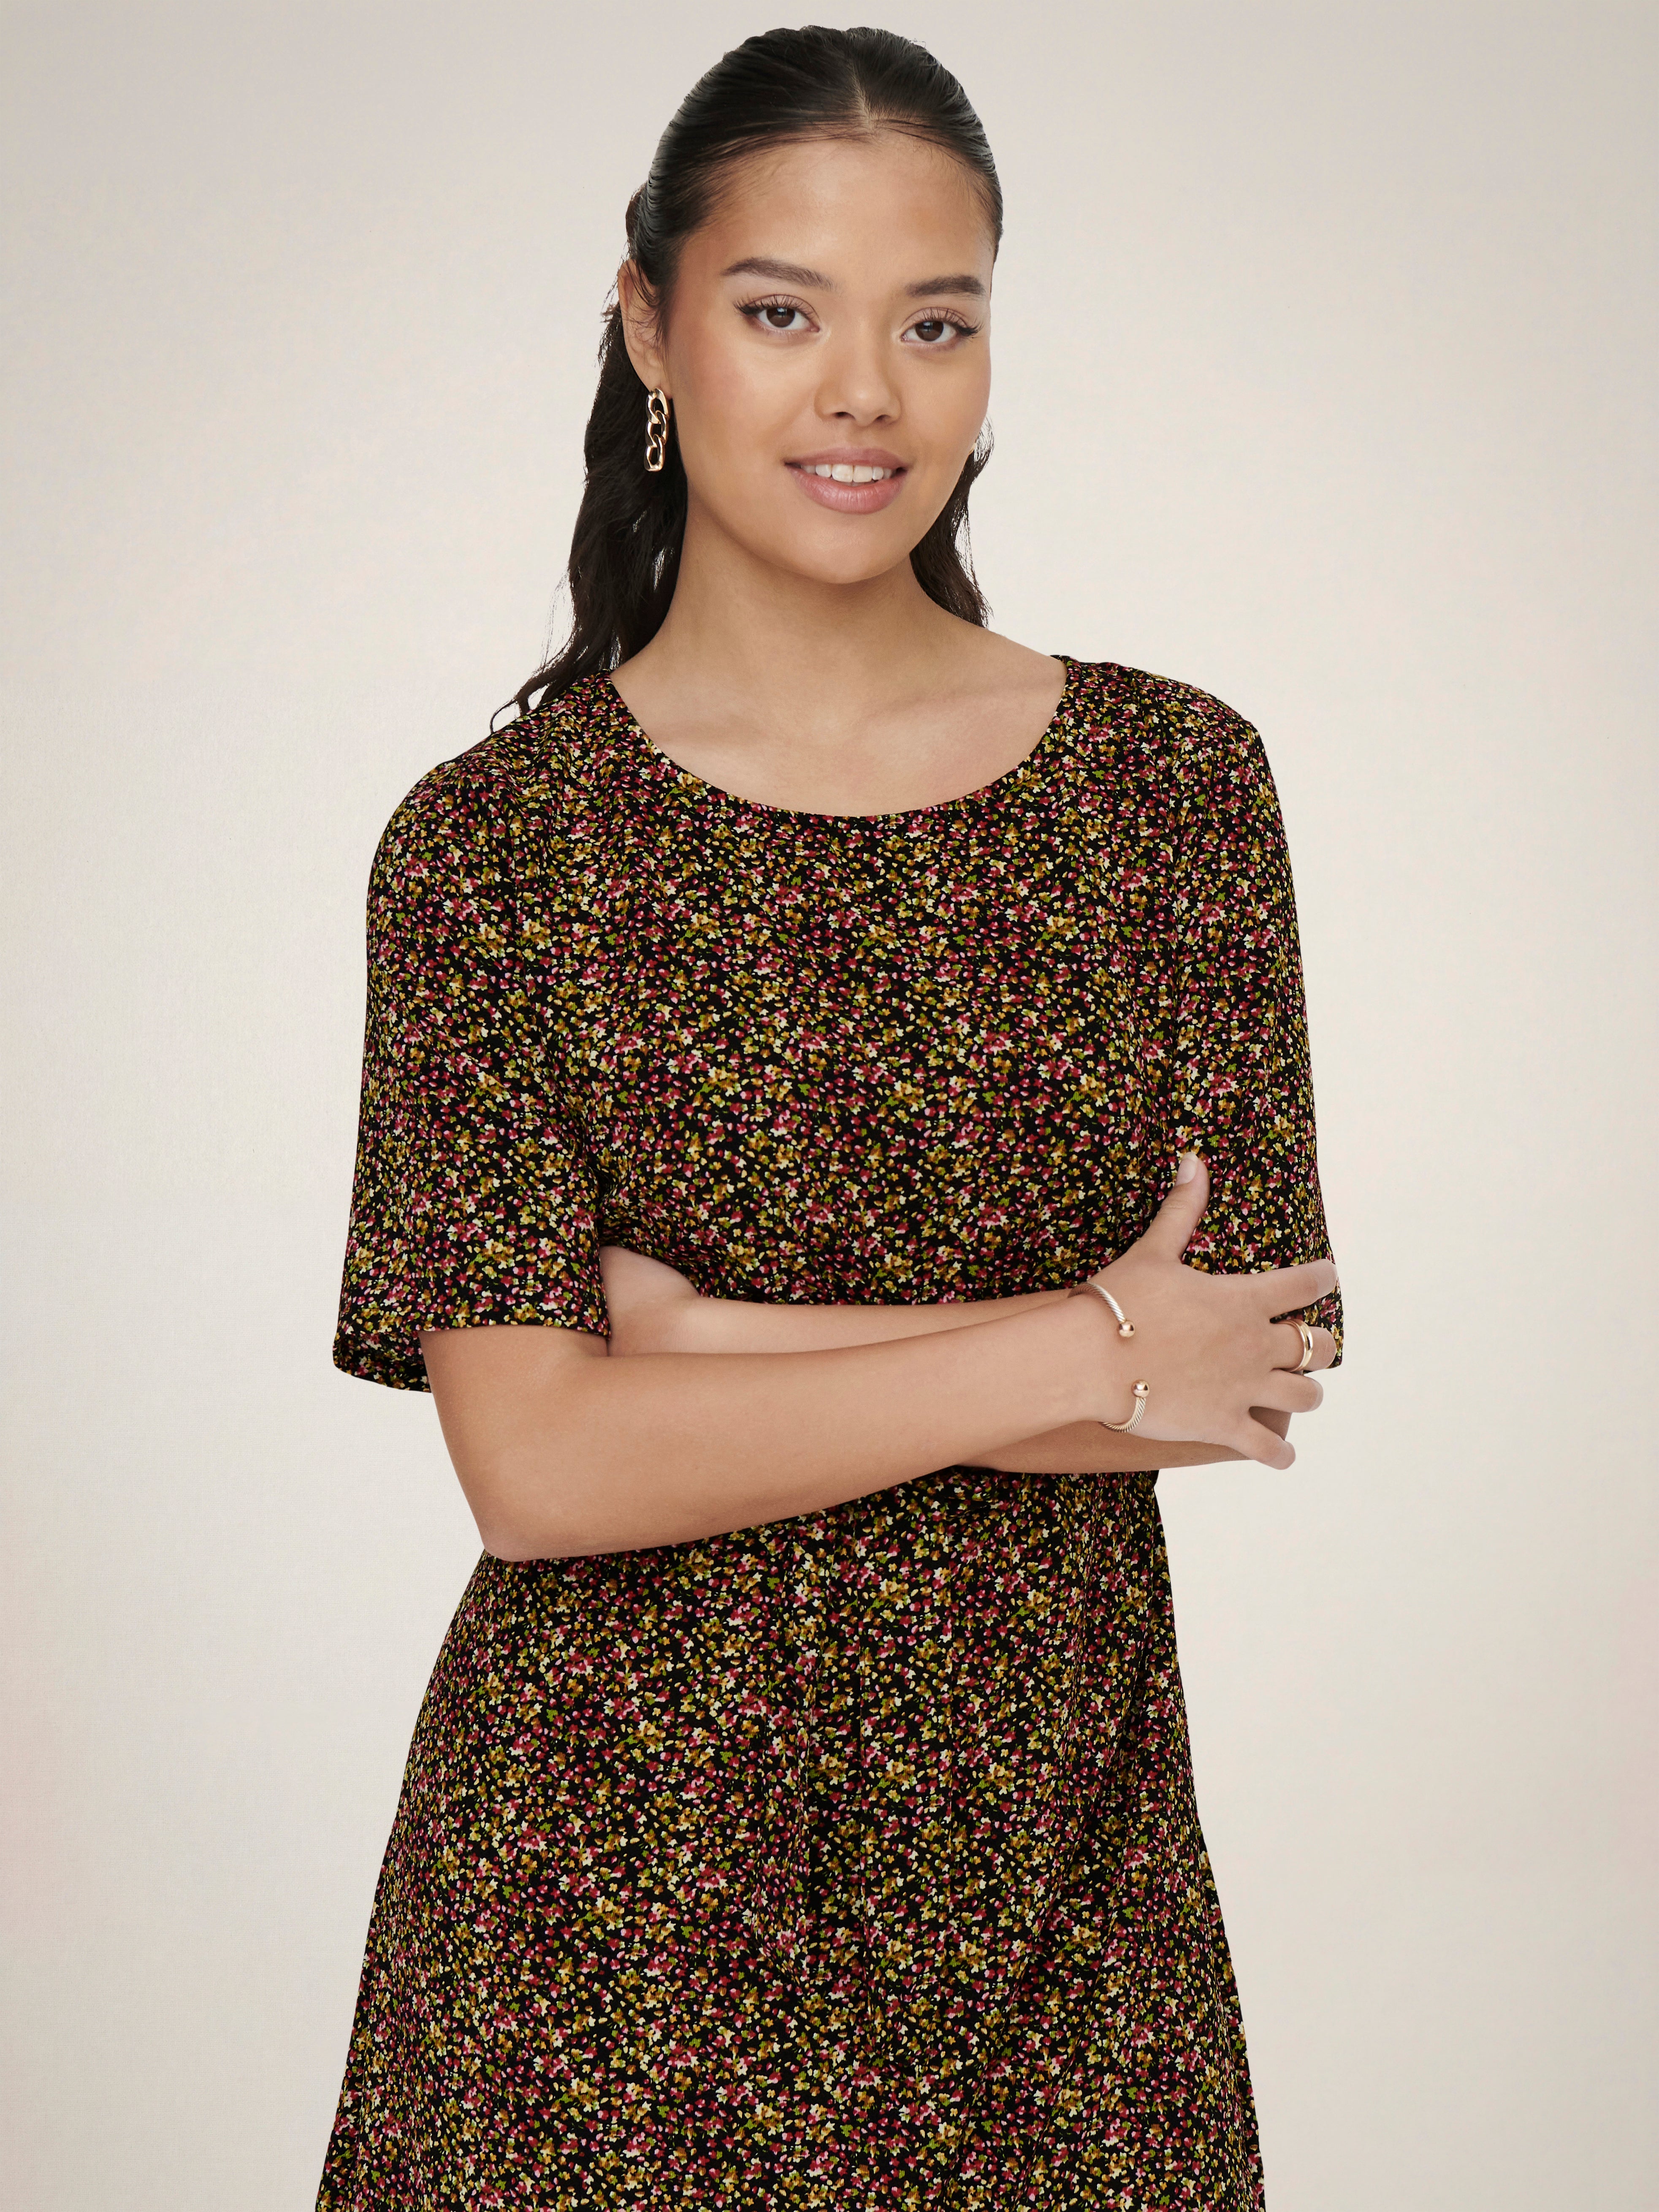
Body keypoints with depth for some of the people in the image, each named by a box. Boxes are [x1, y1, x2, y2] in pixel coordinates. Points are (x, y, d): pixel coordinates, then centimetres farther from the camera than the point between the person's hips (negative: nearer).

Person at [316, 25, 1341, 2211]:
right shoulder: (494, 840, -6)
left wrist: (718, 1341, -12)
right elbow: (538, 1463, -13)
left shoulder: (1172, 779, 0)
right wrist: (1075, 1352, -14)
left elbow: (1261, 1370, -6)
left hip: (1054, 1842, 2)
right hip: (618, 1870, -1)